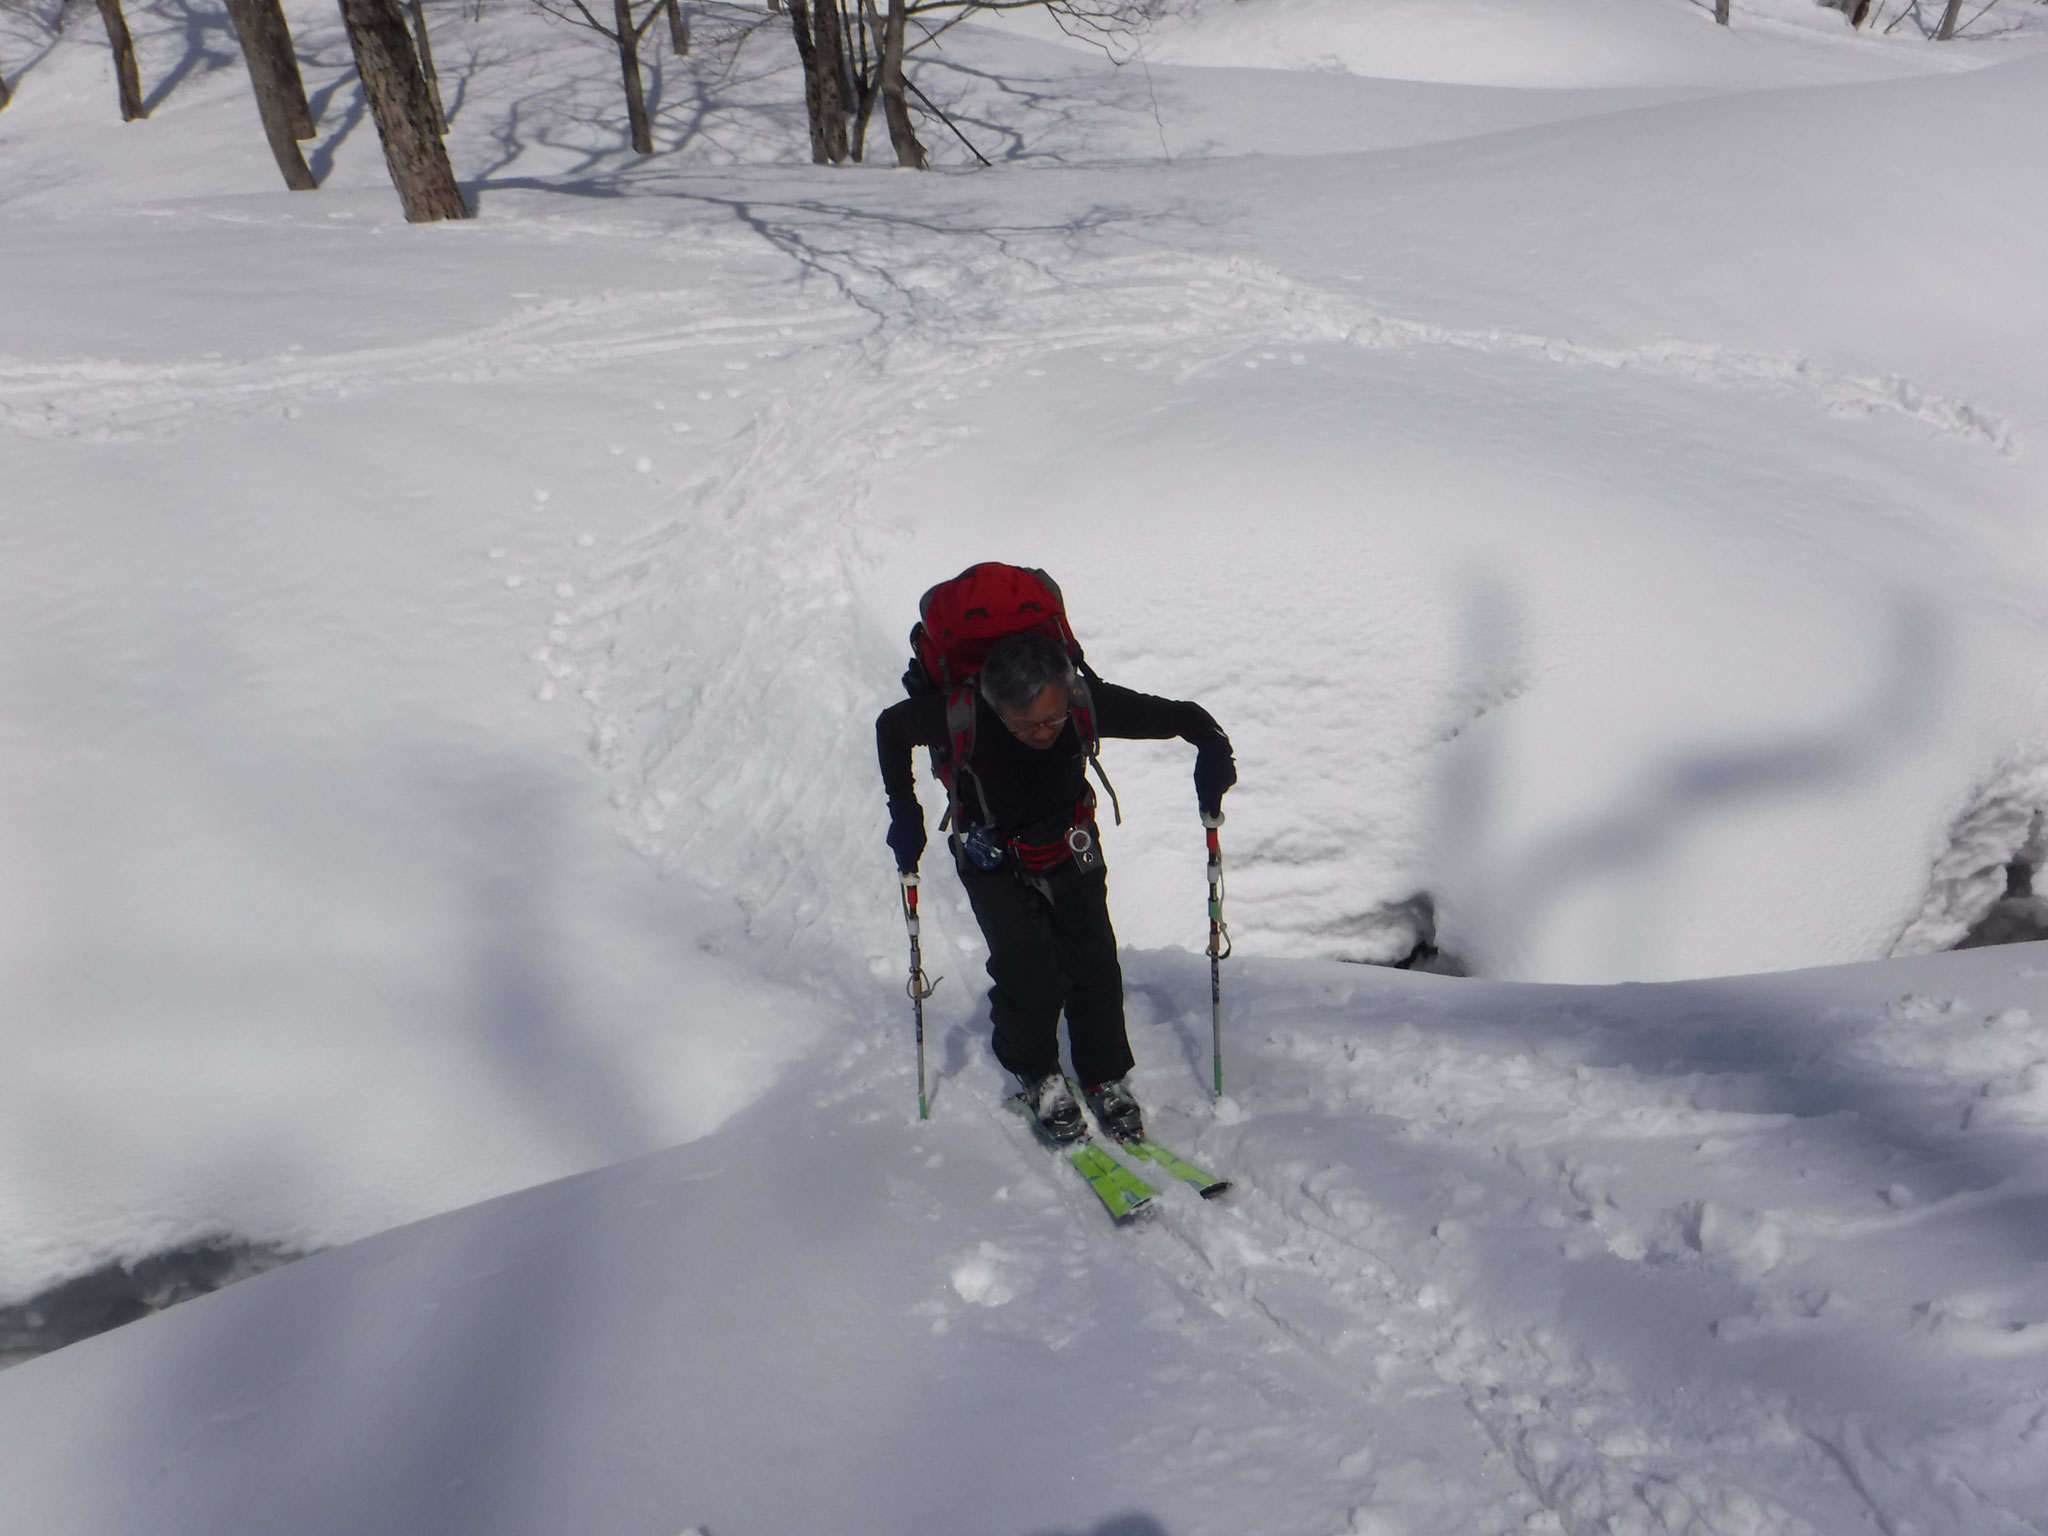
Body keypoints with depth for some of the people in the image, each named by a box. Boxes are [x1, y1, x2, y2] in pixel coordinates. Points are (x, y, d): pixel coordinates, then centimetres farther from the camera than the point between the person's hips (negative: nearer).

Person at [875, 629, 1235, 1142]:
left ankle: (1107, 1079, 22)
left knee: (1093, 965, -2)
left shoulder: (1088, 703, -30)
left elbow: (1178, 715, -18)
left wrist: (1212, 744, -39)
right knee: (1029, 977, -13)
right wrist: (903, 810, -14)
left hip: (1072, 850, 2)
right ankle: (1037, 1075, 16)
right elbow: (890, 727, -11)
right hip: (996, 863, -2)